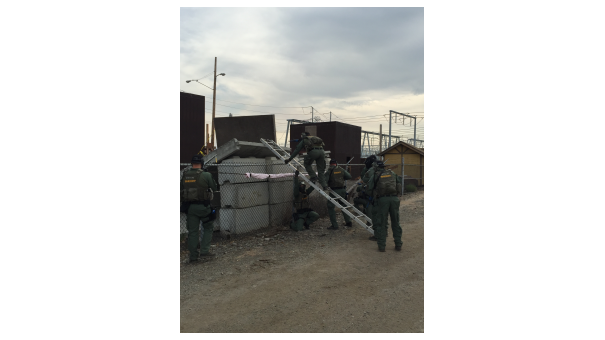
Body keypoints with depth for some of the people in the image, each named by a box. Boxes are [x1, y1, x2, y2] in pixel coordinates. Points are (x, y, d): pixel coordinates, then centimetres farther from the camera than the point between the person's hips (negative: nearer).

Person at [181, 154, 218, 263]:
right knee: (208, 228, 15)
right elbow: (214, 188, 0)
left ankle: (193, 256, 14)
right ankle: (204, 251, 6)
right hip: (203, 206, -3)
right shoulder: (206, 175, -12)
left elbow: (181, 191, 8)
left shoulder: (184, 176, 0)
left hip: (189, 207, 4)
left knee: (193, 231, 11)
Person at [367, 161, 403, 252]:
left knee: (381, 223, 6)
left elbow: (369, 187, 1)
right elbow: (399, 184, 19)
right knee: (395, 222, 13)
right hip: (394, 198, 3)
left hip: (382, 199, -3)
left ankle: (381, 245, 6)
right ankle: (398, 244, 17)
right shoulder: (392, 173, 16)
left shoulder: (374, 175, 5)